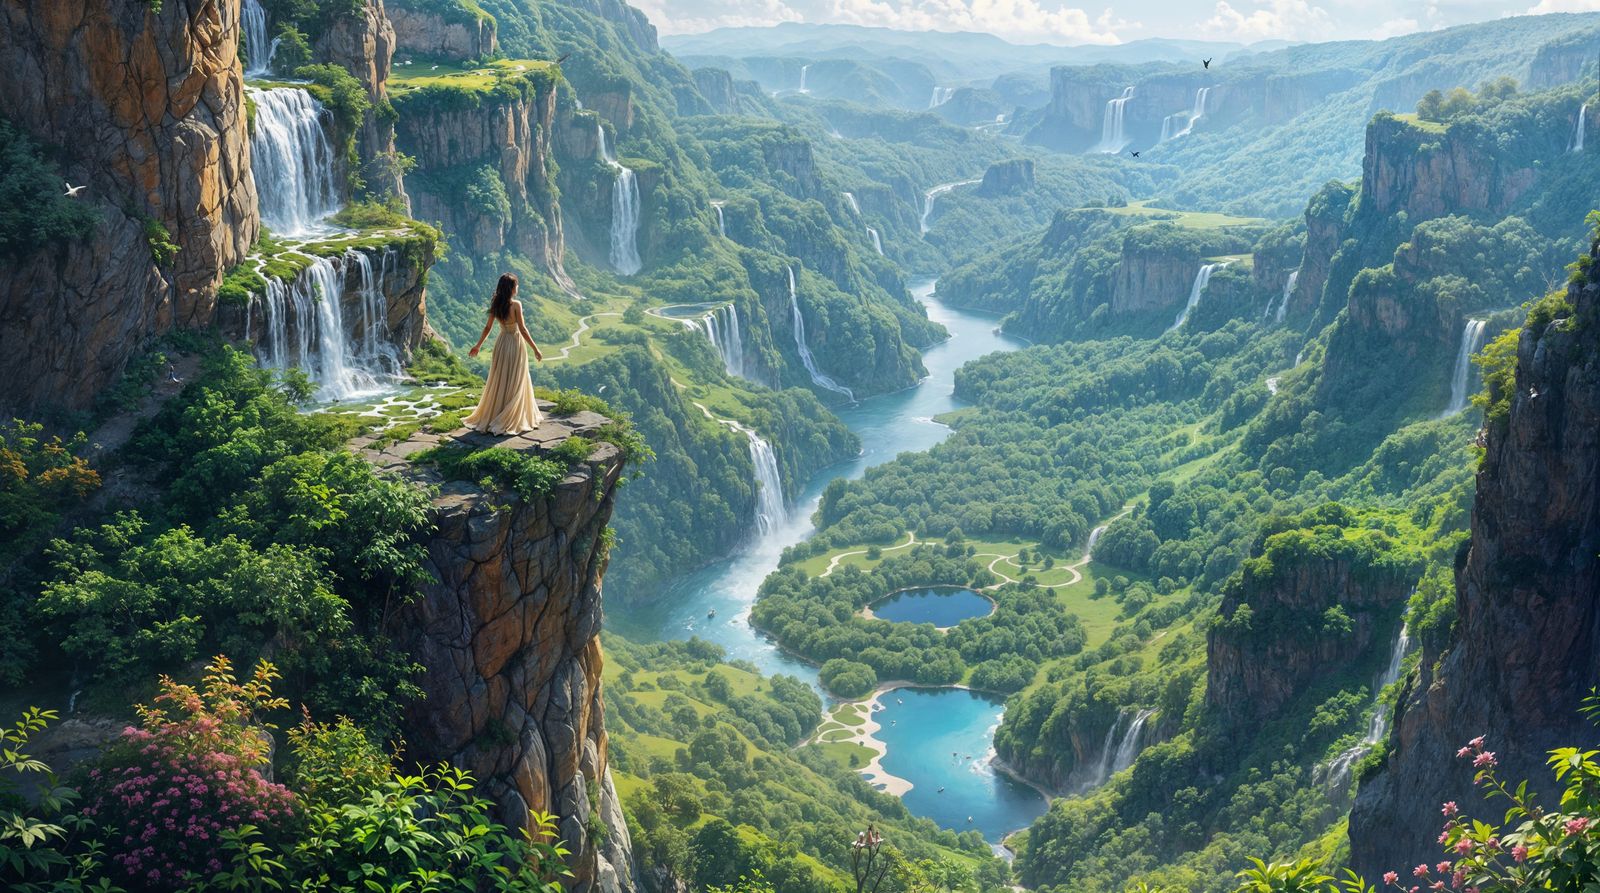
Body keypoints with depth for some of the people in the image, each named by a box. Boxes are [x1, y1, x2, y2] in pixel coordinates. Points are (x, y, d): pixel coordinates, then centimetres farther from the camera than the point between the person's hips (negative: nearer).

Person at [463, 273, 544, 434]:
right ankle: (508, 421, 7)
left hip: (501, 344, 5)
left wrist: (478, 345, 17)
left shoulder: (495, 305, -1)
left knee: (498, 382, 15)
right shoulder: (516, 305, -17)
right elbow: (522, 330, -17)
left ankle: (488, 417, 20)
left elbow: (487, 327, 4)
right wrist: (535, 349, -11)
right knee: (514, 384, 5)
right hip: (515, 344, -5)